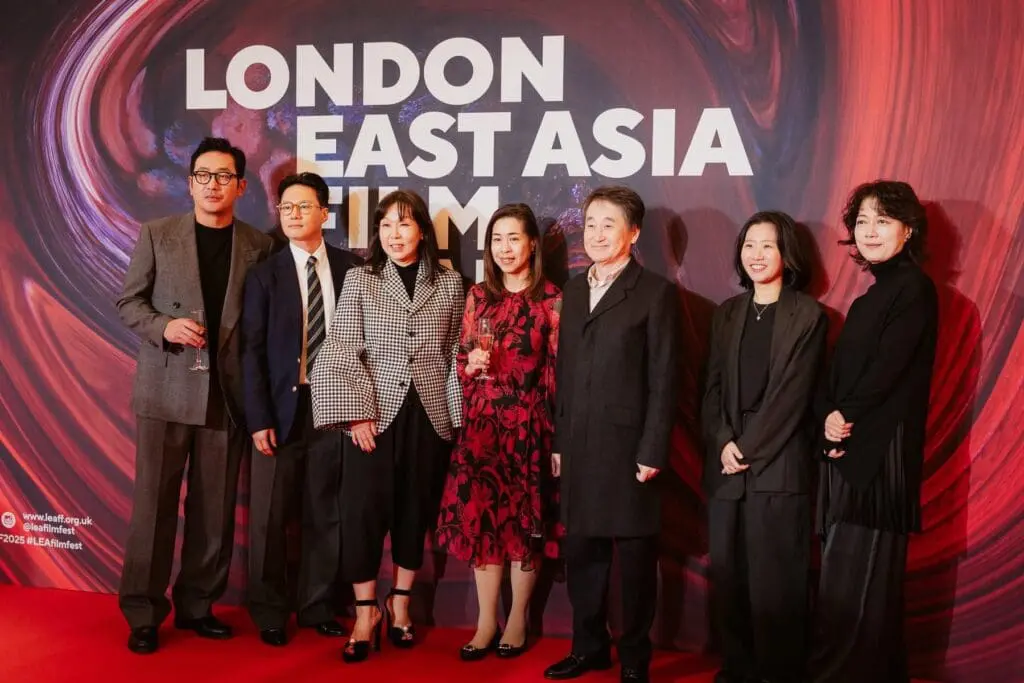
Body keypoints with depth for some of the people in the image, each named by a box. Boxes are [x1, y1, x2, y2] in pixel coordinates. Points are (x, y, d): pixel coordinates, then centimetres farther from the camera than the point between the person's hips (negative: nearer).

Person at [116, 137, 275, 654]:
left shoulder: (258, 245, 6)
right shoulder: (156, 234, 4)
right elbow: (129, 302, 4)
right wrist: (164, 326, -15)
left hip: (228, 393, 2)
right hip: (166, 388, -1)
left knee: (214, 508, 7)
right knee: (154, 504, 1)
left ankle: (196, 605, 20)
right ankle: (143, 612, 12)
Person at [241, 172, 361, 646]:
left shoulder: (351, 269, 5)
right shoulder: (265, 274, 1)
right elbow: (252, 350, -3)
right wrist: (259, 417, -9)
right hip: (281, 407, -1)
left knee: (326, 514, 8)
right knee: (270, 516, 5)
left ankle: (318, 607, 22)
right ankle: (269, 612, 20)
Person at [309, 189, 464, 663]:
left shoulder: (449, 284, 6)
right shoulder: (360, 280, 2)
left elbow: (455, 354, 8)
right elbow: (342, 352, -2)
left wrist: (458, 415, 3)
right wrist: (357, 413, -10)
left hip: (430, 416, 2)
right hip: (375, 415, -1)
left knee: (415, 512, 9)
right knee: (364, 512, -3)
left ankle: (400, 605, 24)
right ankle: (366, 611, 12)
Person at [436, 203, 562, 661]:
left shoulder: (550, 299, -2)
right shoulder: (478, 296, 9)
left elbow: (558, 369, -3)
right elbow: (461, 361, 14)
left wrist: (556, 429, -6)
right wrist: (471, 362, -9)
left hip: (528, 423, -3)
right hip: (481, 423, 3)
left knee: (524, 518, 4)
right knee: (479, 515, 3)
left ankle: (517, 620, 18)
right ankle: (487, 620, 14)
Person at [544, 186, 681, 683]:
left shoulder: (655, 292, -4)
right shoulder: (573, 290, 14)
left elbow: (663, 379, -8)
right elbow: (564, 372, 14)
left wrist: (653, 452, -13)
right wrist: (559, 441, 10)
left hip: (628, 447, -5)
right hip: (579, 449, 6)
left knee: (635, 558, 6)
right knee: (581, 553, 14)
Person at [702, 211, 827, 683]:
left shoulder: (807, 315, 0)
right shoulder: (728, 313, 14)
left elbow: (792, 393, -7)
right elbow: (713, 388, 9)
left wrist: (749, 449, -10)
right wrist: (723, 444, -6)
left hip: (778, 467, -4)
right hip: (726, 465, 4)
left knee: (775, 577, -1)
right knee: (728, 574, 6)